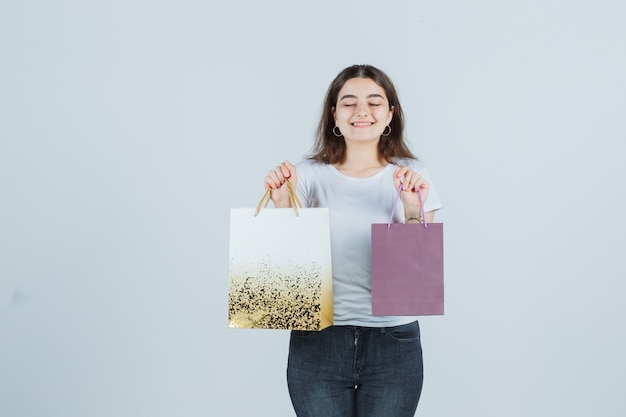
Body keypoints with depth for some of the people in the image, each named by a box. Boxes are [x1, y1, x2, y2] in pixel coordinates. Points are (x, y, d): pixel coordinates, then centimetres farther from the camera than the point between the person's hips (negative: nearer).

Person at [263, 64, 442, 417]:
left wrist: (414, 212, -16)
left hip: (393, 342, 1)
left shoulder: (412, 177, 2)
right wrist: (282, 205, -16)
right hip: (317, 341, 0)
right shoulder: (309, 175, 0)